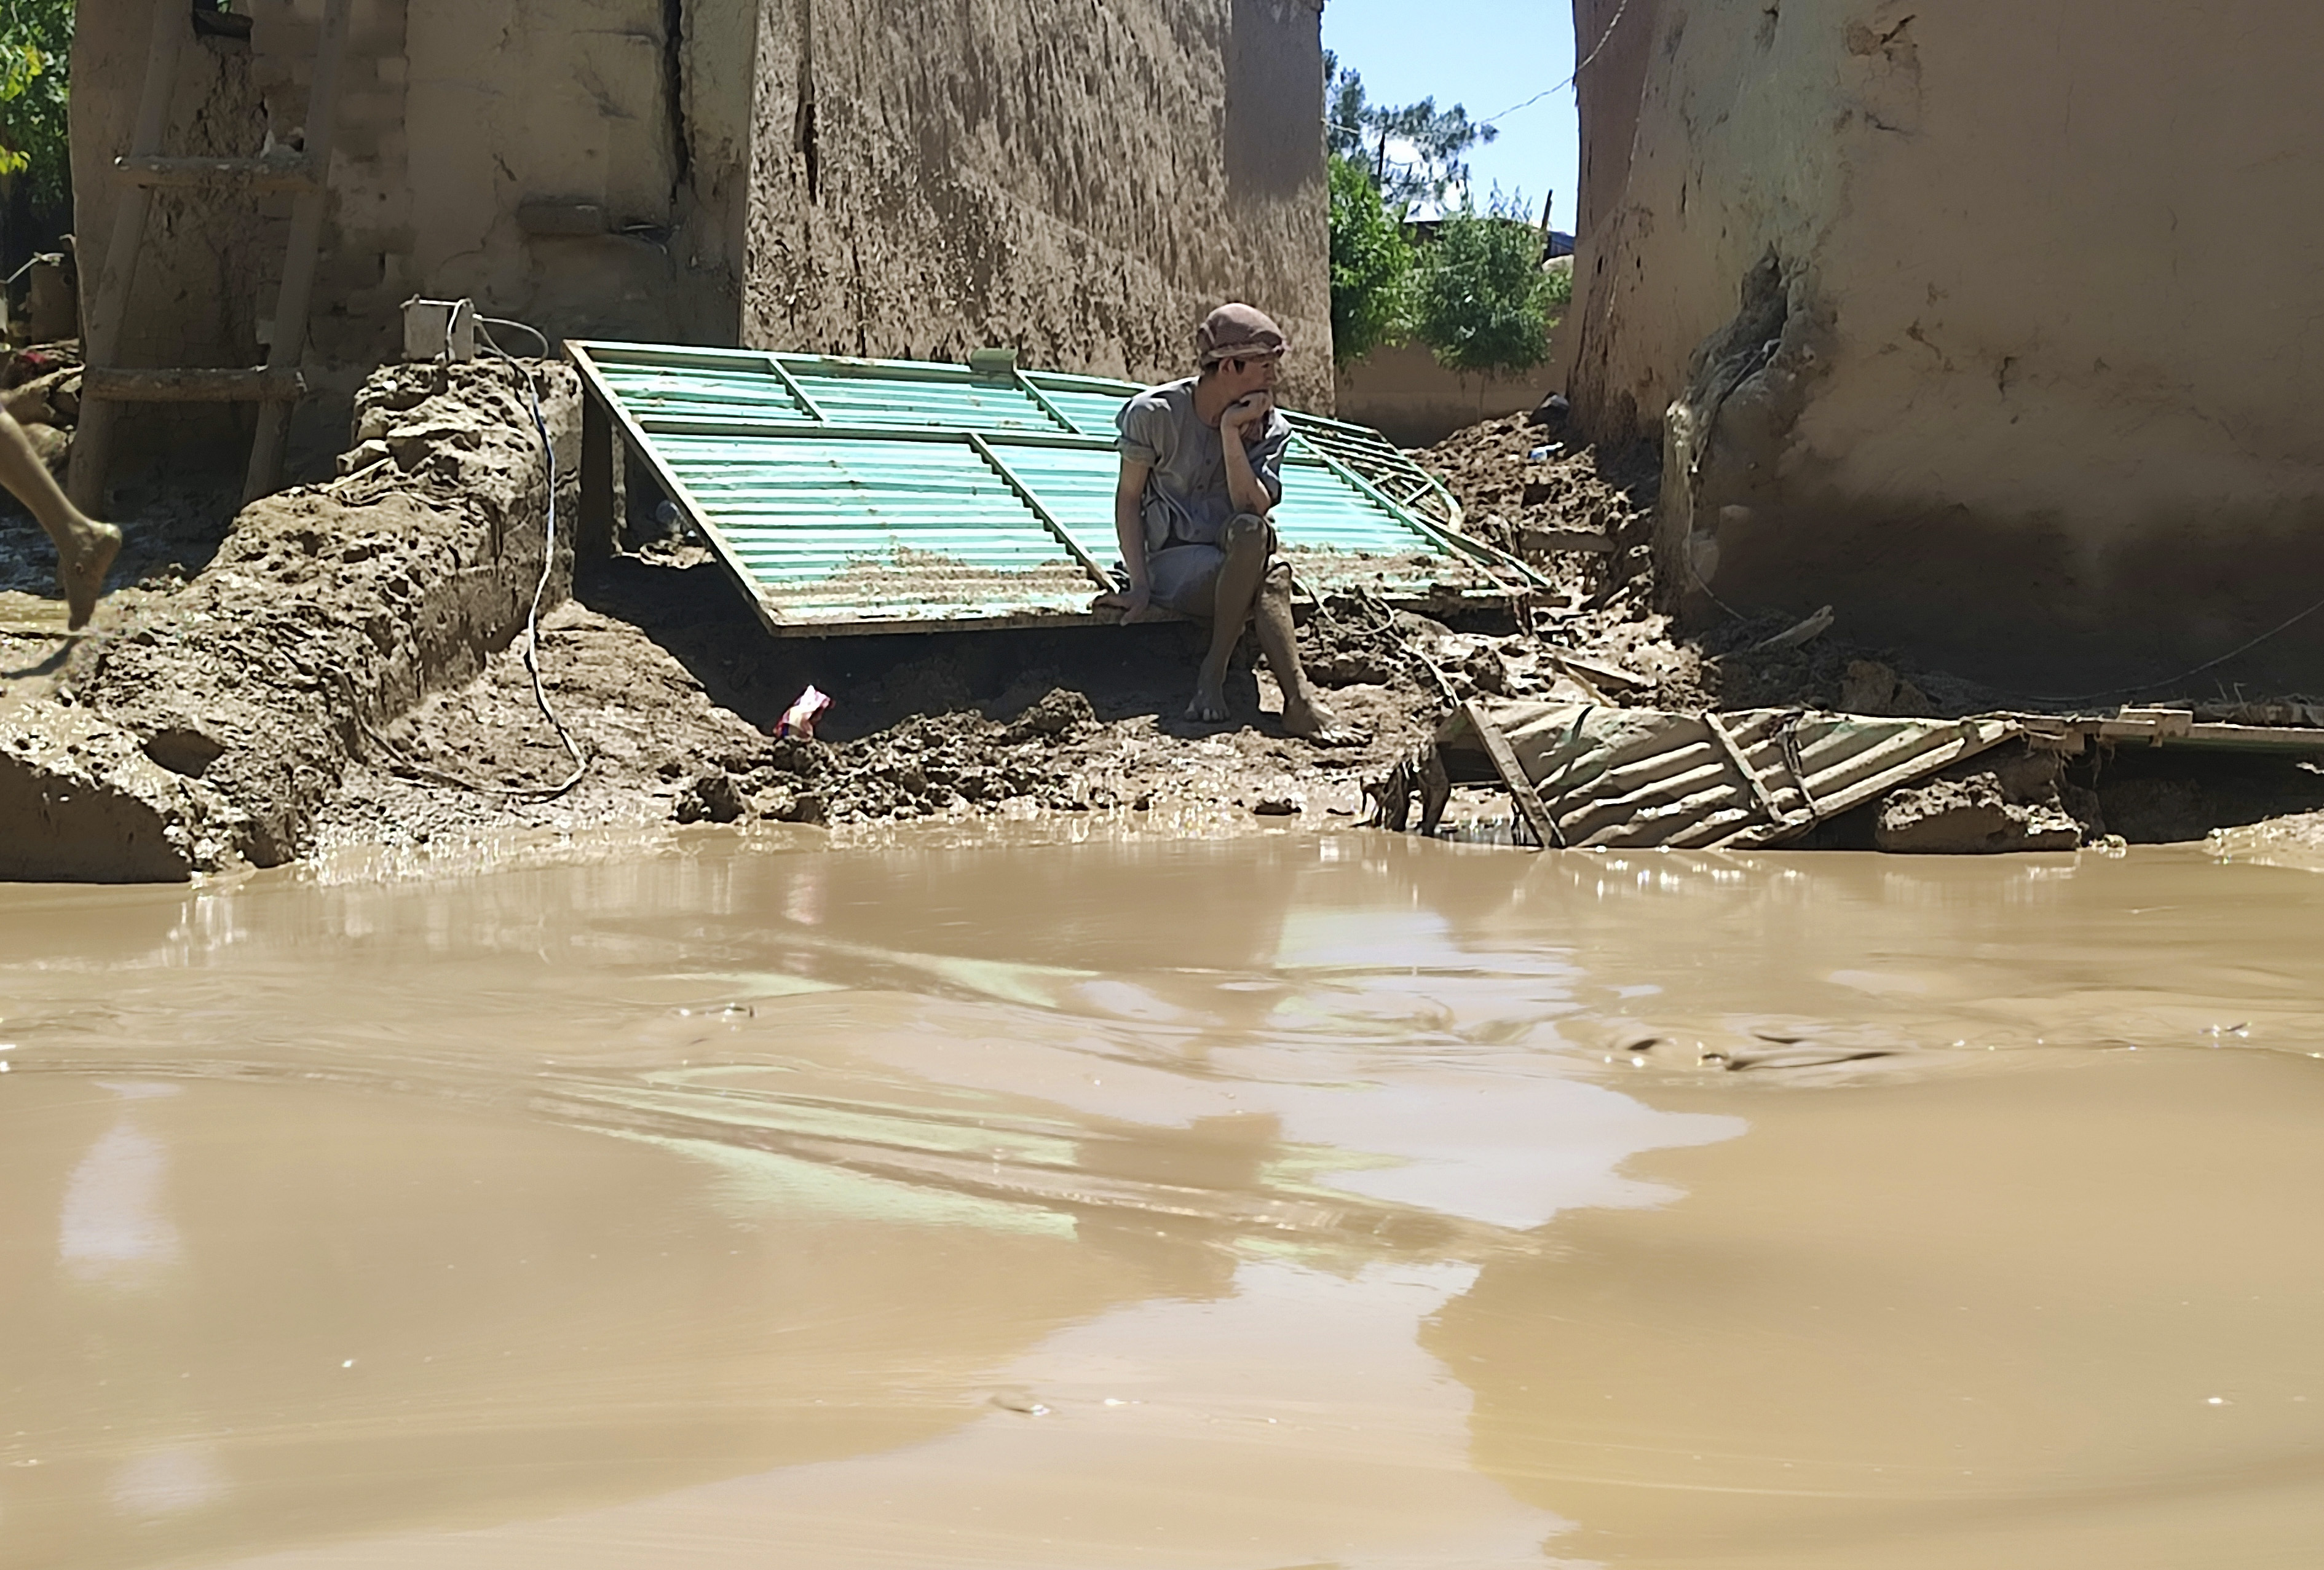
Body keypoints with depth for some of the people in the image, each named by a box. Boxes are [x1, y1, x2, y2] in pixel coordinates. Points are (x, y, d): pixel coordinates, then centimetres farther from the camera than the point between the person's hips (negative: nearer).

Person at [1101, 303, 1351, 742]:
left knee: (1253, 534, -35)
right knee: (1270, 575, -34)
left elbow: (1253, 509, -13)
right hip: (1170, 561, -4)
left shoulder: (1270, 429, 0)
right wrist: (1140, 586, -15)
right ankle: (1299, 698, -31)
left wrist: (1231, 433, -20)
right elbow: (1129, 498, -4)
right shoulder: (1154, 414, -8)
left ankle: (1213, 674, -31)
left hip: (1237, 567, 4)